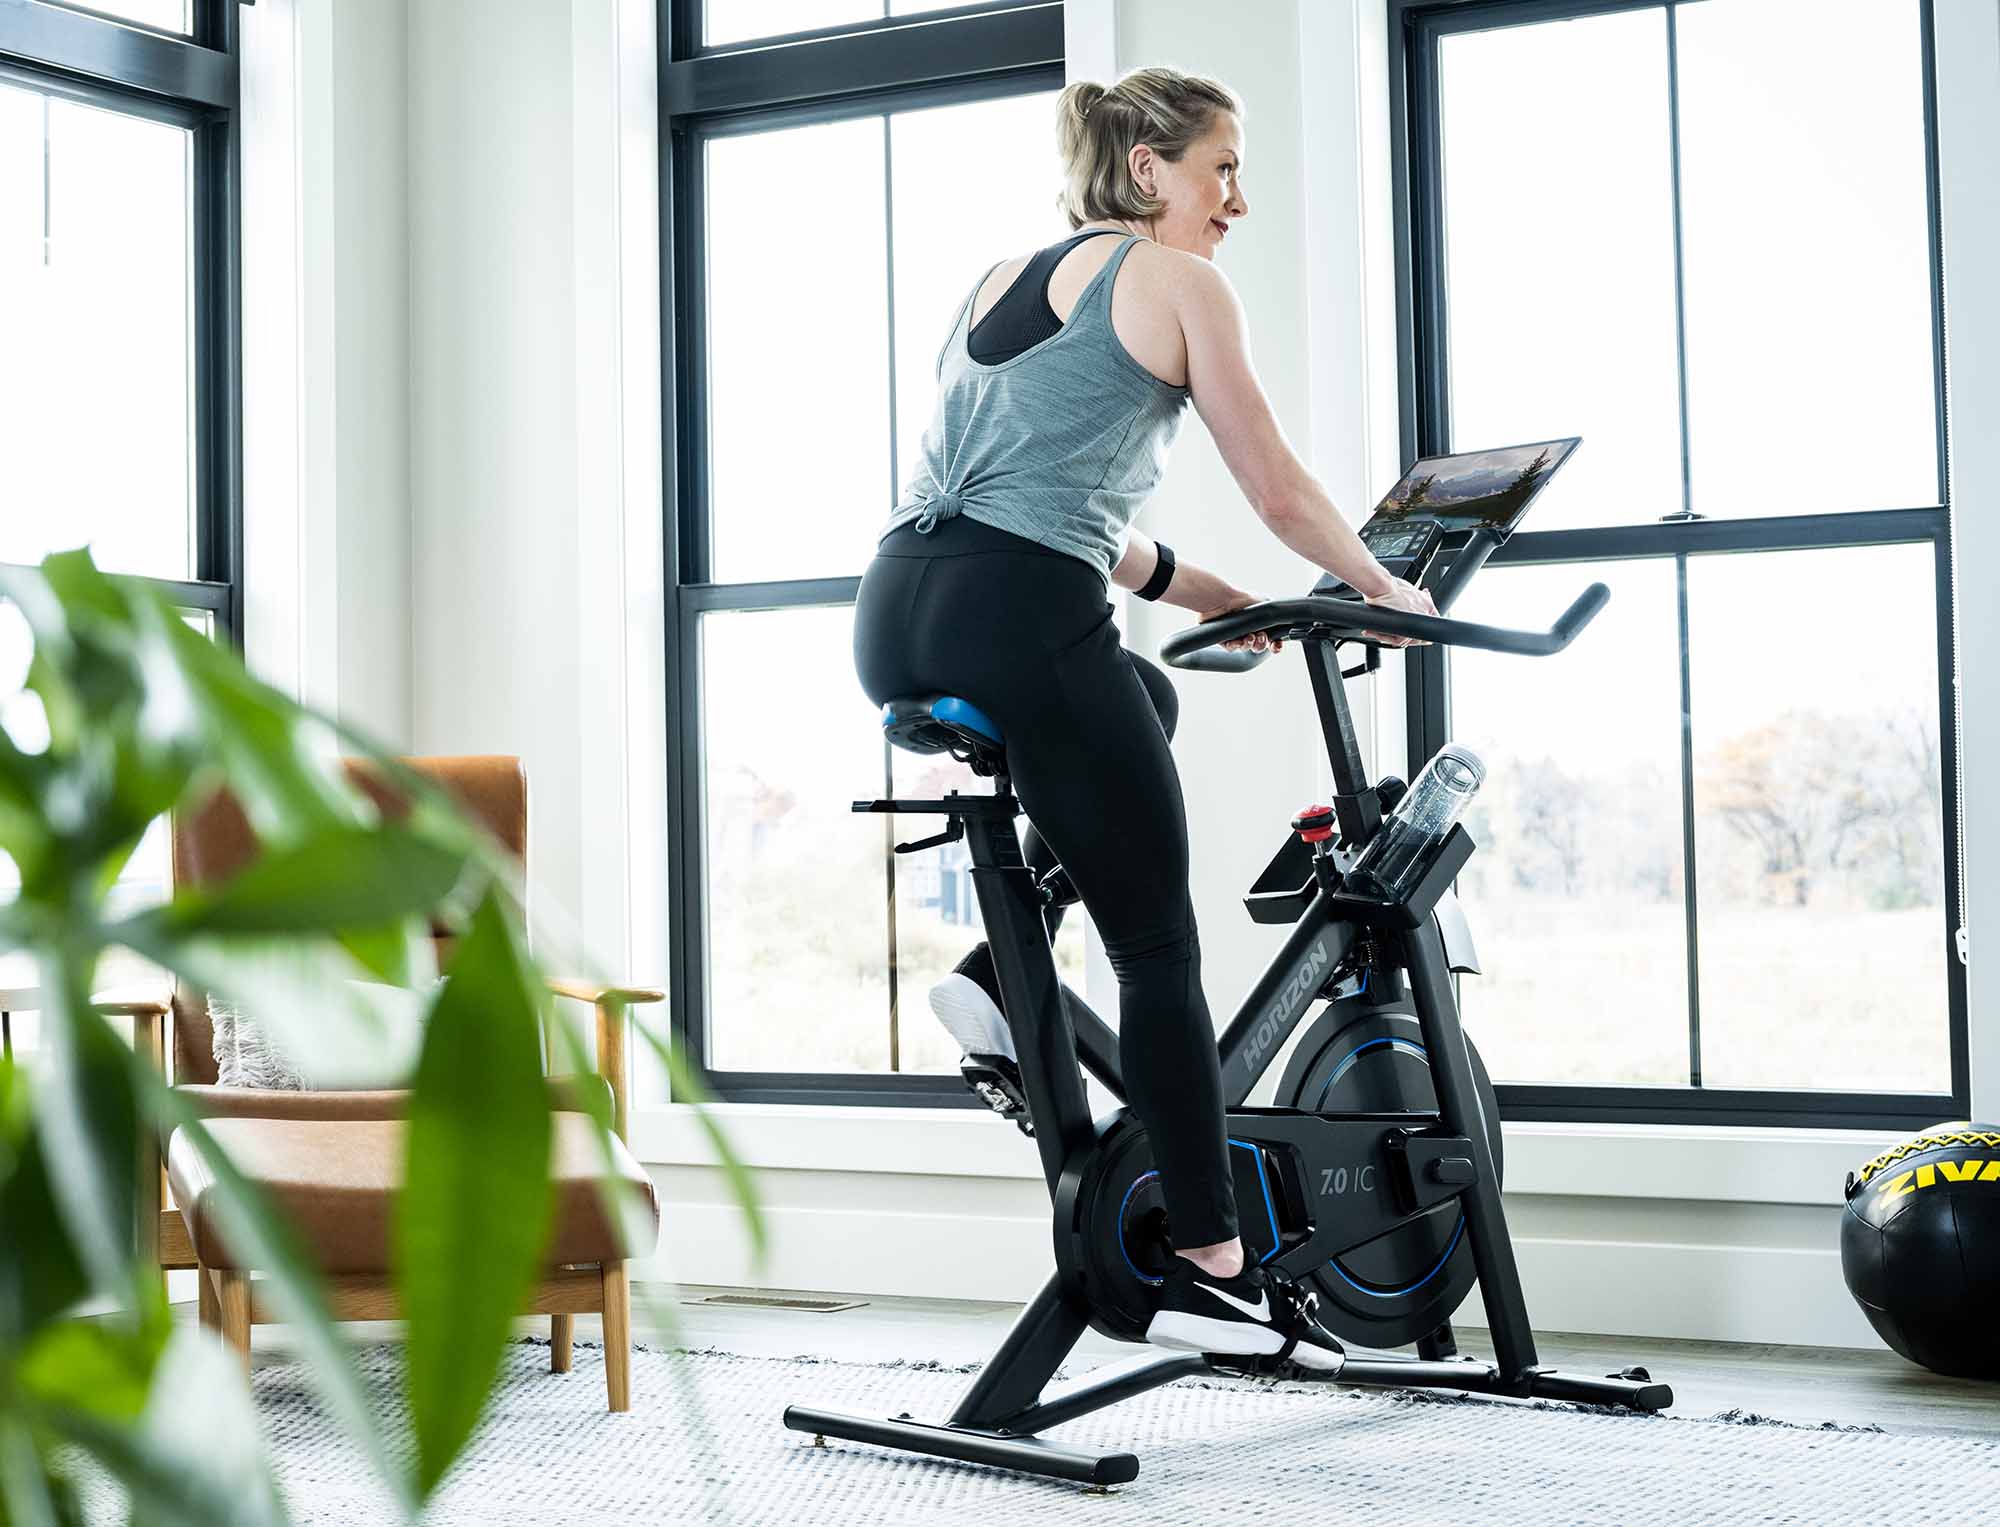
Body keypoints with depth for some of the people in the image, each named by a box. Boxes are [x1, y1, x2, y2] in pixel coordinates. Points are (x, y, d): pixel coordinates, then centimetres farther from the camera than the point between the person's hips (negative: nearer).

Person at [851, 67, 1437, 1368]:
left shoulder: (1002, 279, 26)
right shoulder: (1179, 283, 4)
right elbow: (1279, 492, 5)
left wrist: (1190, 587, 33)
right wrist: (1384, 588, 22)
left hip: (897, 620, 8)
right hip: (1020, 621, -8)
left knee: (1142, 699, 34)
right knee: (1160, 948, 2)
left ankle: (1004, 973, 18)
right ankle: (1212, 1270, 4)